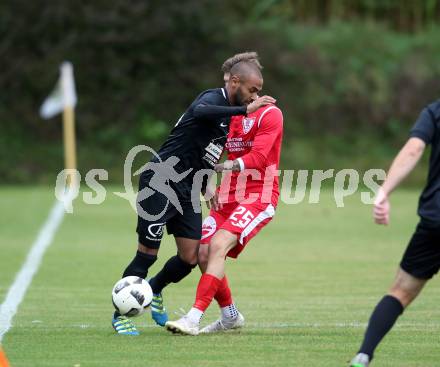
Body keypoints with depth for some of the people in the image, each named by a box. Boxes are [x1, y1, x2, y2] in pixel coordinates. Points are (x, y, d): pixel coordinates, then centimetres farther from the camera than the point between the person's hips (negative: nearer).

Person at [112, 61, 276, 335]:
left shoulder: (229, 114, 15)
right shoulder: (214, 98, -13)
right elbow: (200, 112, -41)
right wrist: (246, 110, -41)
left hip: (186, 190, 9)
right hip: (160, 182, -9)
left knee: (190, 258, 3)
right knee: (148, 254, -6)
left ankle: (154, 290, 31)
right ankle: (121, 314, 8)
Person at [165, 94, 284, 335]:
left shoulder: (269, 114, -8)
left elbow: (259, 157, -18)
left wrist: (231, 165, -32)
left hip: (259, 197, -7)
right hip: (228, 196, 7)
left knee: (218, 246, -24)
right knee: (203, 253, -3)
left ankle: (194, 318, -28)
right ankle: (230, 317, 16)